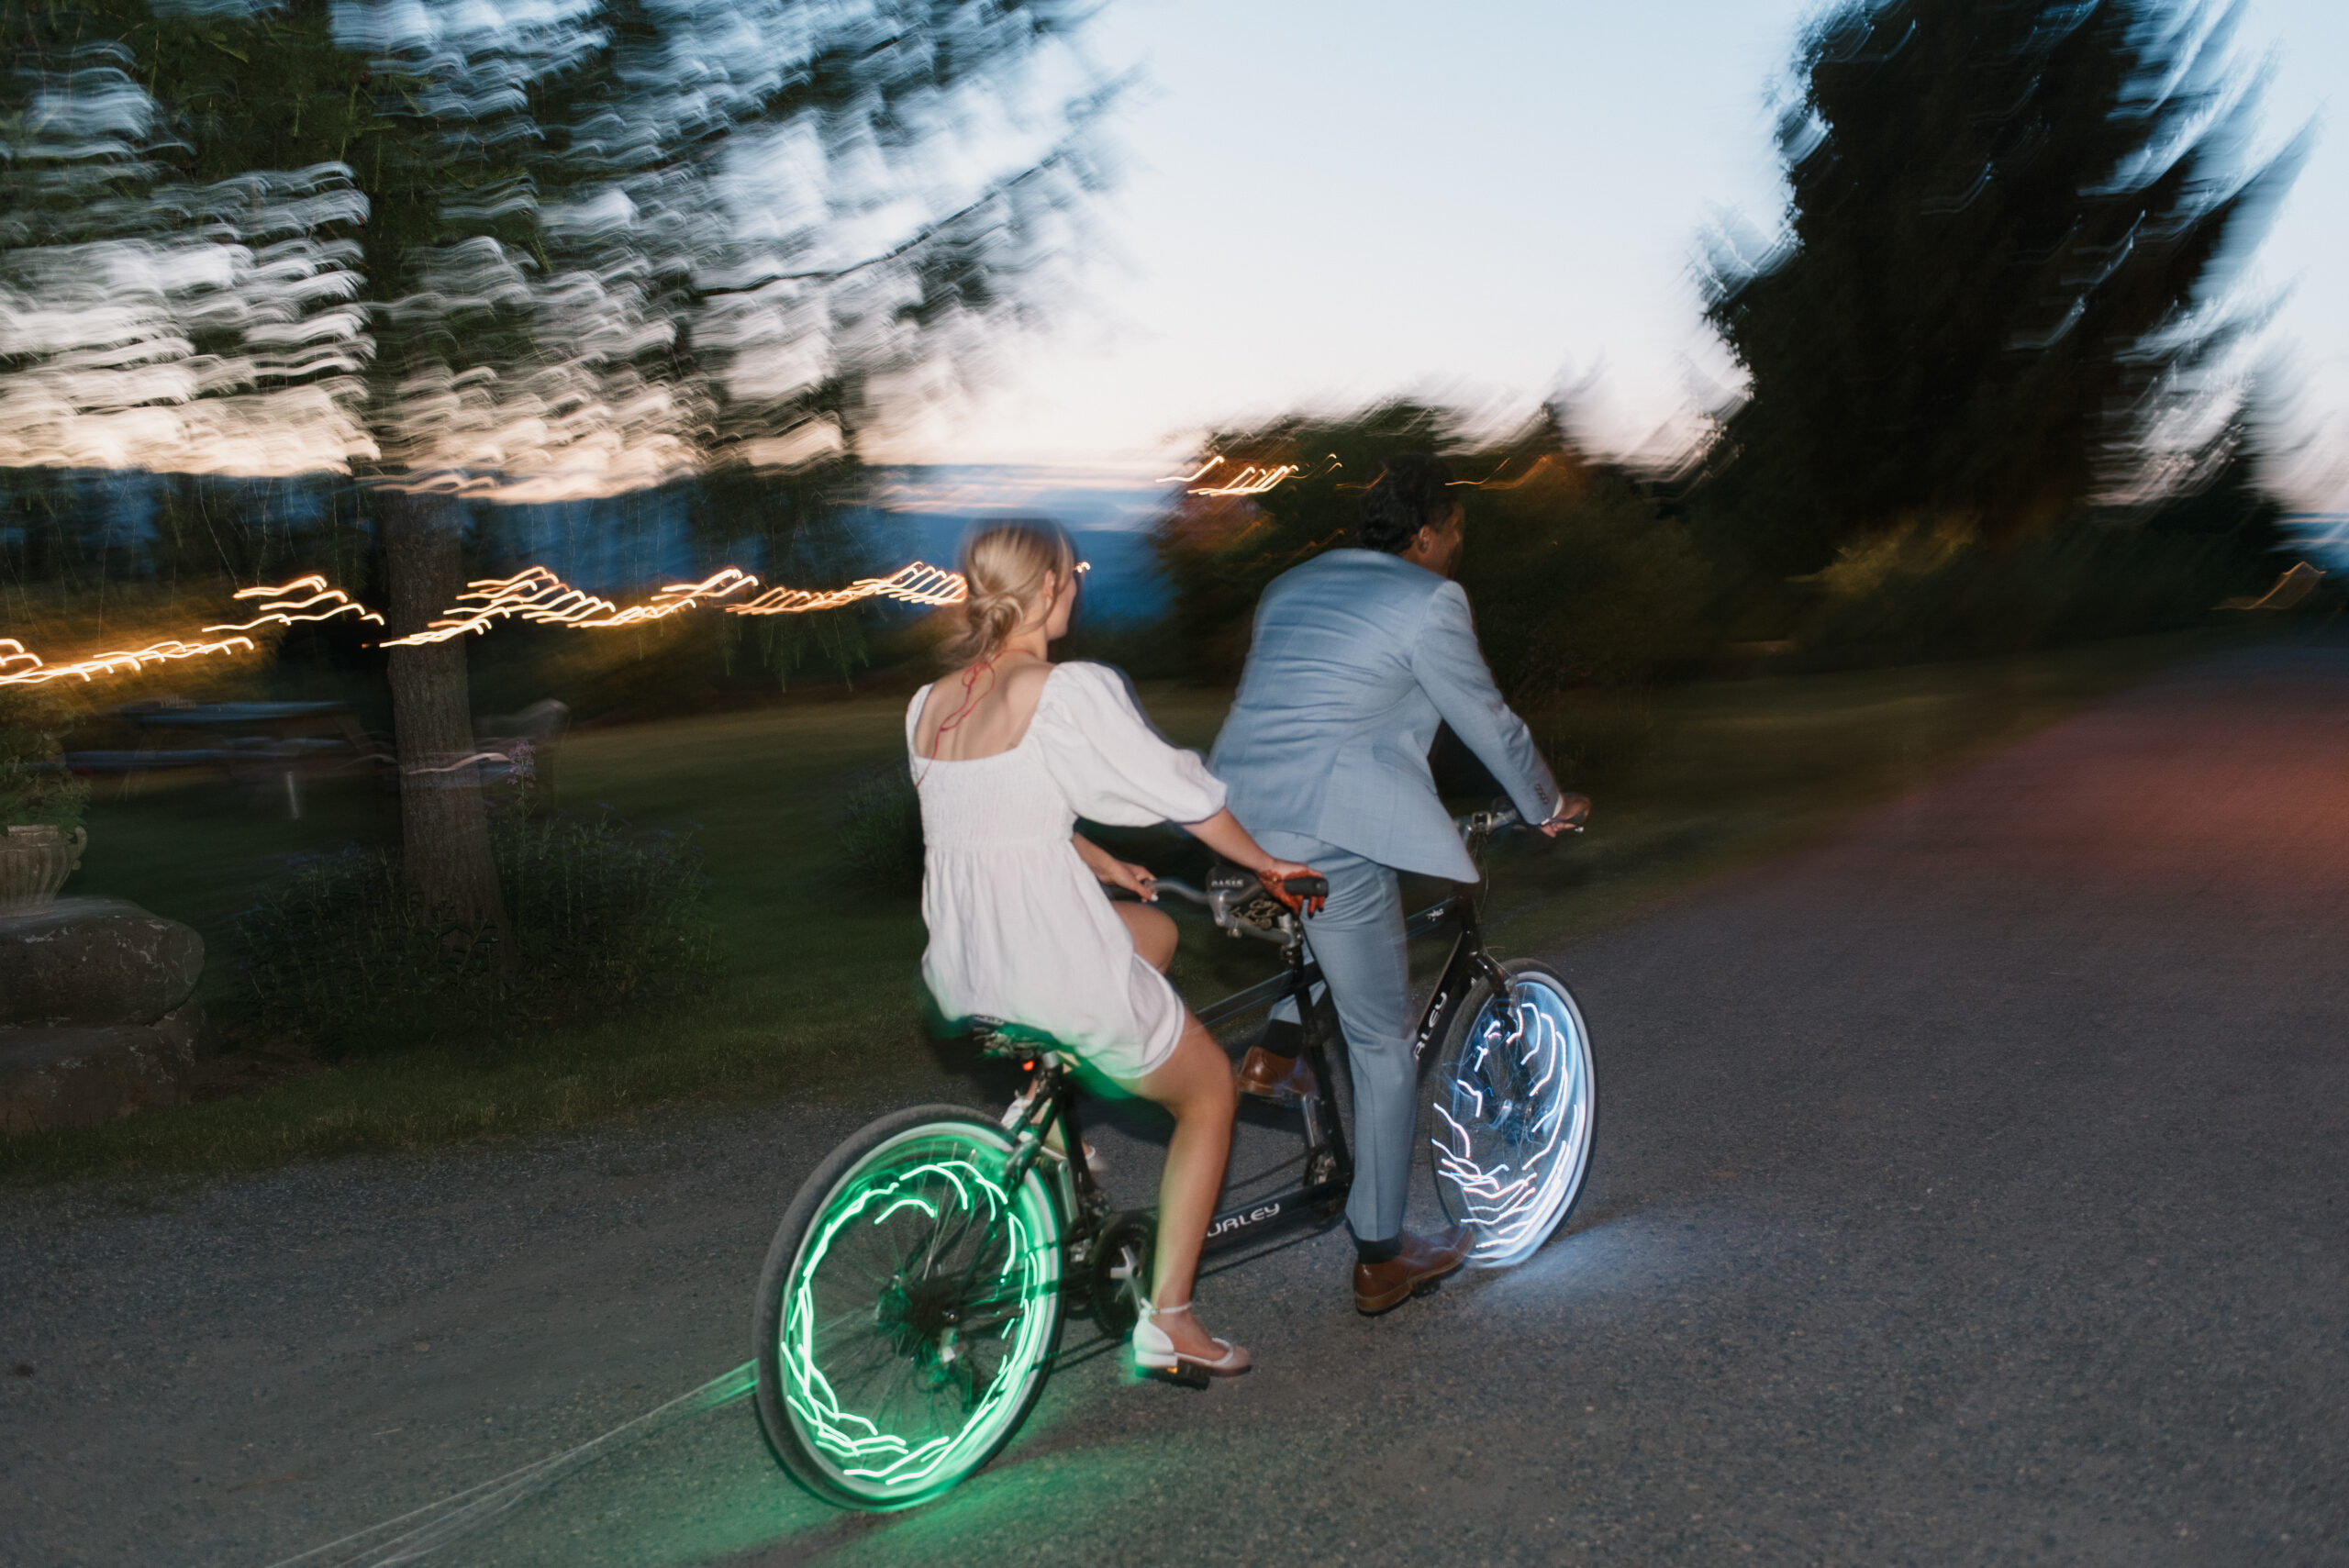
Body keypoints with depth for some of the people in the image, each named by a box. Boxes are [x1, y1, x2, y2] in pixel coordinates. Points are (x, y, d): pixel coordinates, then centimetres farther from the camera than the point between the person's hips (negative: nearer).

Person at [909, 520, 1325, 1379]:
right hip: (1053, 967, -7)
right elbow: (1186, 795, -5)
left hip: (959, 973, 7)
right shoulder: (1071, 690, -14)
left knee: (1154, 929, 32)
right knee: (1211, 1089, 18)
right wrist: (1268, 865, 11)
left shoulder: (927, 705, 8)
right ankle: (1167, 1320, 17)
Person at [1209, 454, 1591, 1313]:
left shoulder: (1290, 586, 21)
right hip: (1332, 837, -7)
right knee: (1382, 1044, 7)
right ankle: (1381, 1257, 17)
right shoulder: (1427, 600, -1)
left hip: (1235, 824, 7)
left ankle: (1277, 1049, 20)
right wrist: (1550, 806, 23)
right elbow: (1488, 722, 6)